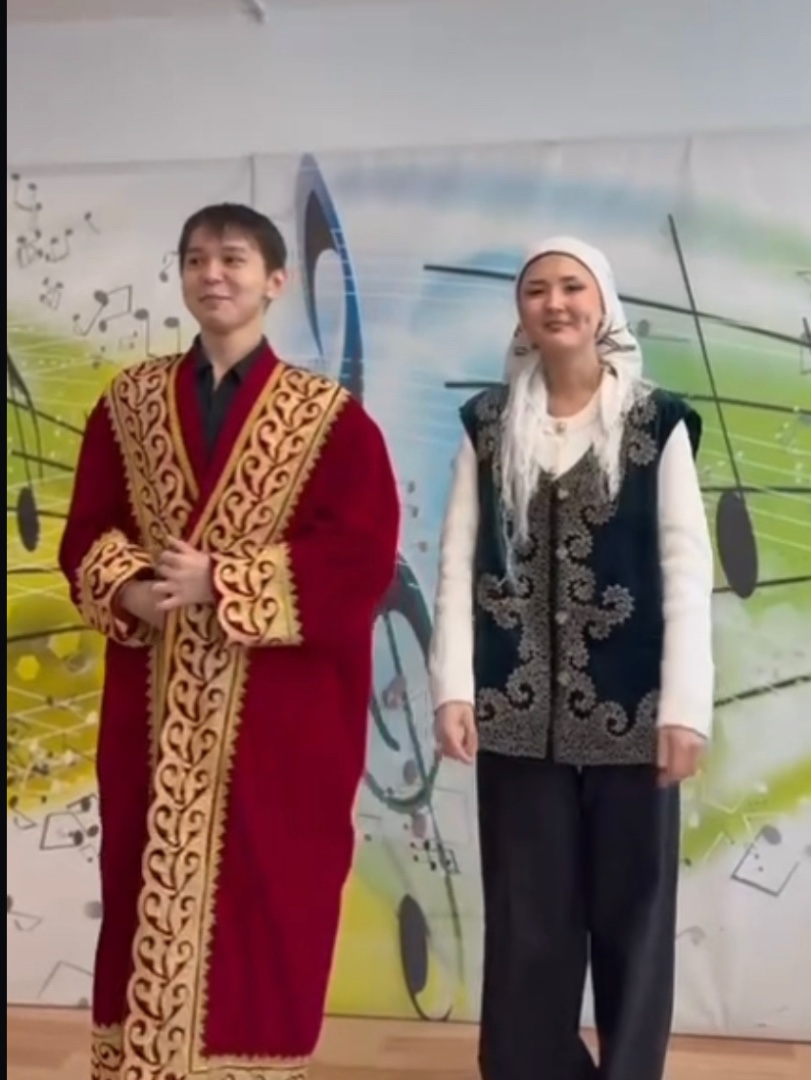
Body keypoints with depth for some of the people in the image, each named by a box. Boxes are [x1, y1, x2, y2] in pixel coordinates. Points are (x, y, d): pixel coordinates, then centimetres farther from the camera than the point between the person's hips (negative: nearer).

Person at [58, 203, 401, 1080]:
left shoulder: (329, 416, -1)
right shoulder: (129, 402, 10)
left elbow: (361, 554, -10)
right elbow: (88, 530, 8)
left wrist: (223, 583, -17)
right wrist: (128, 588, -14)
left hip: (280, 704, -3)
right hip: (156, 698, 3)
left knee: (268, 892, 2)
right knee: (149, 884, 8)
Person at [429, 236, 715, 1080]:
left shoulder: (656, 422, 0)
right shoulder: (489, 424, 6)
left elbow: (686, 568, -4)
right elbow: (459, 558, 3)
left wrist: (685, 707, -10)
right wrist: (452, 689, -6)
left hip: (630, 710, -1)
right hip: (518, 712, 2)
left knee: (631, 912, 8)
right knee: (527, 918, 9)